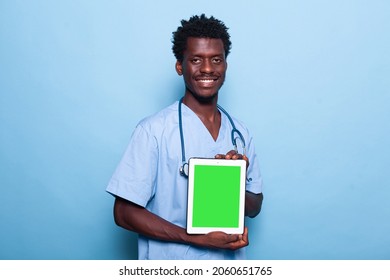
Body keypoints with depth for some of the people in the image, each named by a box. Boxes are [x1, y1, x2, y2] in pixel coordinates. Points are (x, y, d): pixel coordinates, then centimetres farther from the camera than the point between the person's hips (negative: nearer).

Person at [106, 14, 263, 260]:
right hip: (172, 263, -4)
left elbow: (254, 208, 5)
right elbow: (125, 212, -15)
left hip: (230, 259, 4)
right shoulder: (154, 129, -16)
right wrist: (199, 238, -22)